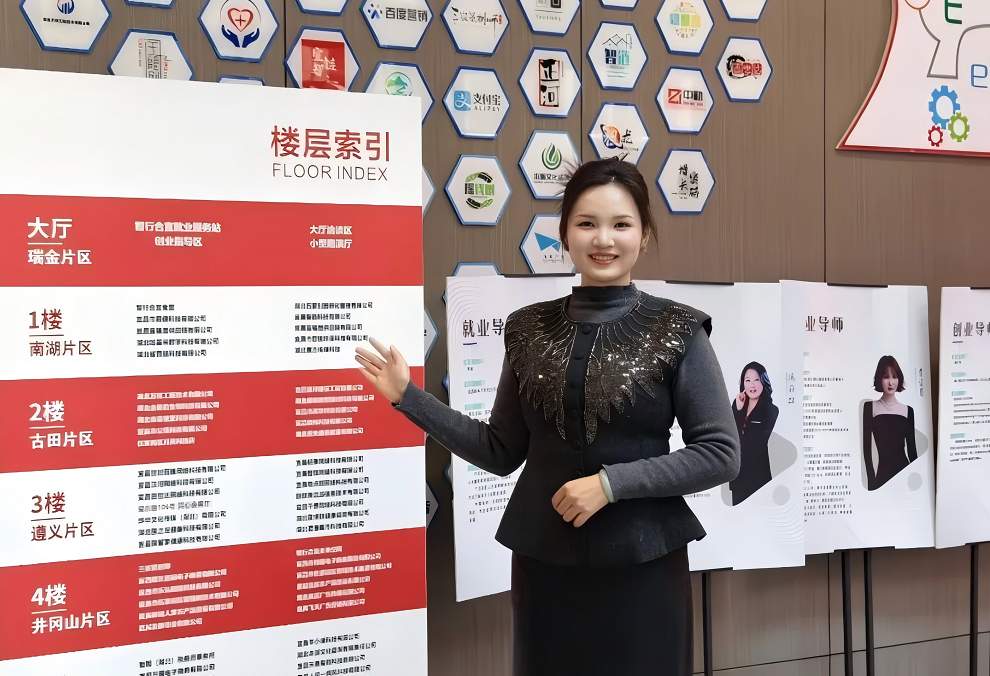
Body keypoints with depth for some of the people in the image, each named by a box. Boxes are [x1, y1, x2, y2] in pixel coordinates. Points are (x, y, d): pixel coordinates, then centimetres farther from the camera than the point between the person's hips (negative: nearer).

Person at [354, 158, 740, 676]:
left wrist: (611, 482, -17)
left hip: (642, 563, -2)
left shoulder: (676, 331, -6)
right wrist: (409, 398, 0)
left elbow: (720, 455, -8)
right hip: (543, 561, 3)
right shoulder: (530, 329, 3)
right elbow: (502, 453, 6)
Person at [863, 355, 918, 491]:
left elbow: (912, 449, 12)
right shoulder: (870, 407, 1)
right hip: (883, 472, -2)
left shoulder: (908, 410, 9)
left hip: (904, 470, 2)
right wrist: (871, 480, -8)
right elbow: (866, 447, -2)